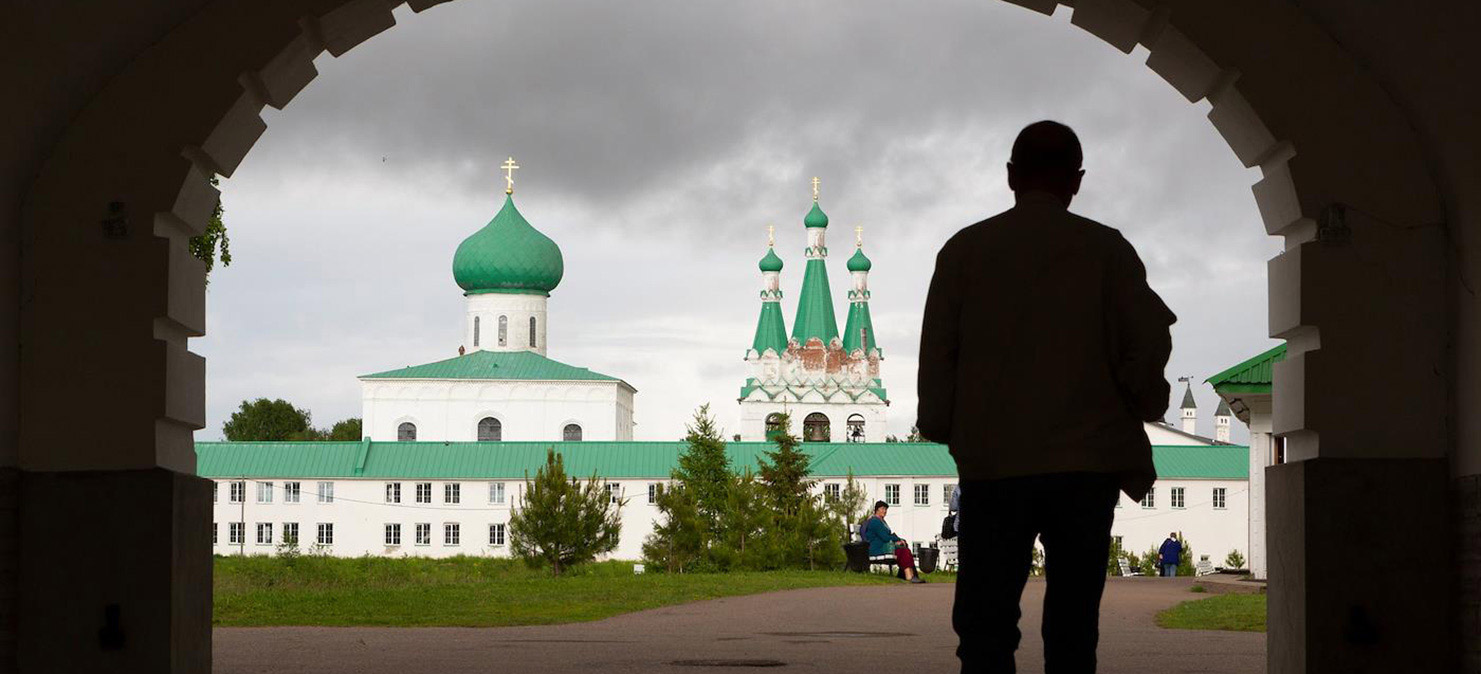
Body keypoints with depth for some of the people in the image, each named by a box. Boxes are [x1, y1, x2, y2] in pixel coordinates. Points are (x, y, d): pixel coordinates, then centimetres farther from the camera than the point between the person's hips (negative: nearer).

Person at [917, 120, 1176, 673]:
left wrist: (940, 430, 14)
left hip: (992, 463, 0)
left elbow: (936, 353, 3)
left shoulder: (966, 250, 4)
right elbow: (1149, 342, -2)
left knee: (986, 626, 1)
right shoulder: (1106, 249, 3)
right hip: (1087, 462, 0)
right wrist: (1143, 404, 15)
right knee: (1072, 627, 4)